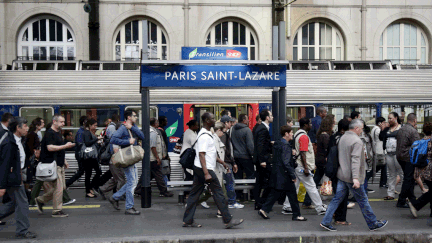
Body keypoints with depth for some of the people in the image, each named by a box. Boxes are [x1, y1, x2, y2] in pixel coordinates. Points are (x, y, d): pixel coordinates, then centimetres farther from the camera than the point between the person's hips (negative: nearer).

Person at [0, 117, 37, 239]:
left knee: (15, 203, 17)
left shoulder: (16, 141, 9)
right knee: (22, 203, 0)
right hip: (12, 178, -10)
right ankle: (22, 231, 11)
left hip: (16, 176, 10)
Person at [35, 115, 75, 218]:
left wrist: (64, 161, 21)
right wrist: (65, 146, -23)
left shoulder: (58, 133, 17)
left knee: (62, 187, 12)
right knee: (58, 188, -7)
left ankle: (41, 200, 24)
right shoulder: (49, 133, -12)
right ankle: (57, 211, 3)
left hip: (59, 164, 10)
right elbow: (50, 147, -24)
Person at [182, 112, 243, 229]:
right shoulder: (204, 136, -17)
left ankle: (187, 220, 13)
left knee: (195, 193, 10)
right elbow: (201, 155, -22)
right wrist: (206, 173, -25)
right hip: (205, 168, -11)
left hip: (198, 168, 11)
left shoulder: (206, 134, 17)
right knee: (218, 193, -4)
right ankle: (228, 220, 1)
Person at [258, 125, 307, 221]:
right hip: (284, 175, -9)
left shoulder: (278, 143, 11)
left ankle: (264, 209, 9)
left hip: (277, 174, 9)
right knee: (292, 195, 2)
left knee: (275, 194, 13)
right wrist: (293, 175, -18)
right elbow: (286, 162, -22)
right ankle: (296, 215, 10)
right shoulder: (286, 145, -18)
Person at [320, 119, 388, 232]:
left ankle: (326, 222, 8)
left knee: (337, 199, 10)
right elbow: (355, 160, -26)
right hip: (350, 177, -8)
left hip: (342, 175, 8)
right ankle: (373, 224, 17)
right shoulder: (357, 141, -18)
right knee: (363, 200, 5)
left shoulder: (343, 138, 10)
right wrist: (355, 178, -31)